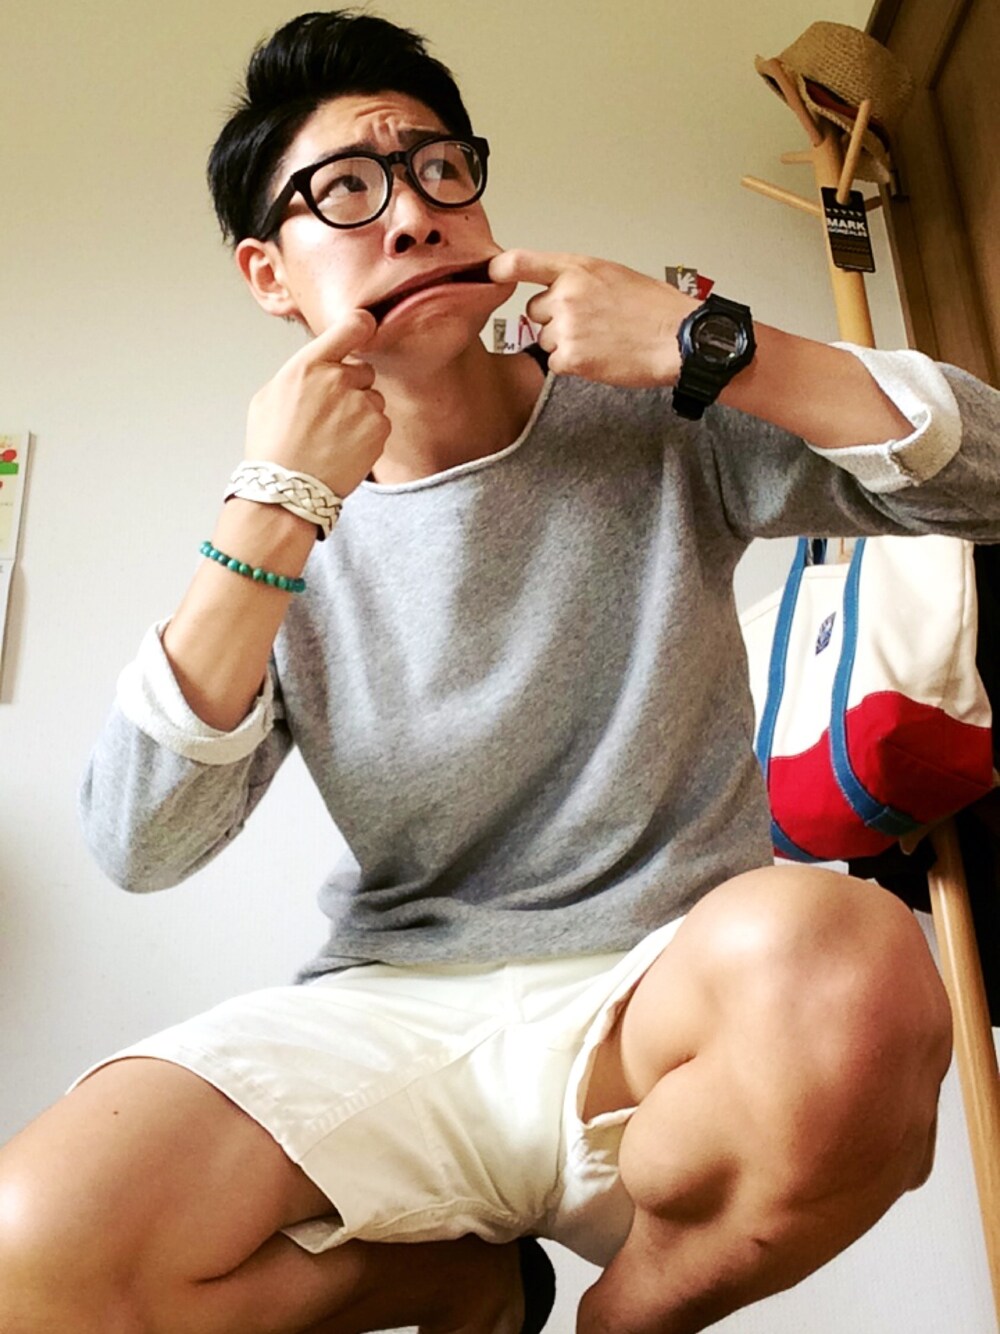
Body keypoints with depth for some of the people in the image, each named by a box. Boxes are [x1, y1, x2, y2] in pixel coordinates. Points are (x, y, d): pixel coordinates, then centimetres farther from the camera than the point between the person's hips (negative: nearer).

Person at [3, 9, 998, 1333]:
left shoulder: (657, 429, 3)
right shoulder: (285, 531, 6)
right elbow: (139, 848, -5)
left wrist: (705, 345, -14)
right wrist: (275, 517, -14)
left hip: (656, 1003, -1)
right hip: (394, 1013, 2)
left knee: (839, 956, -35)